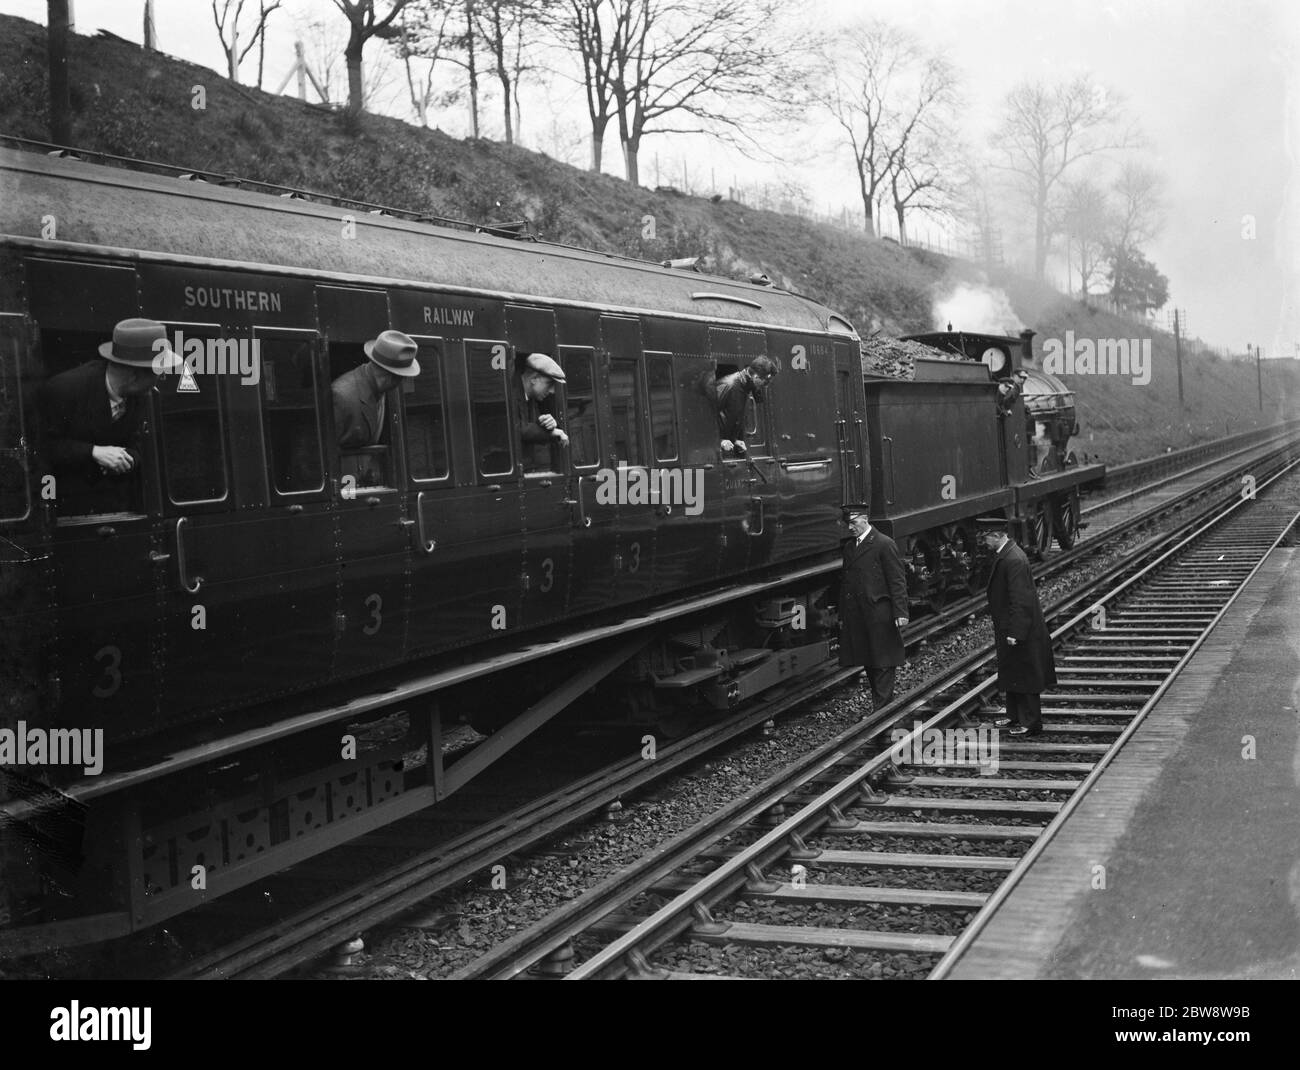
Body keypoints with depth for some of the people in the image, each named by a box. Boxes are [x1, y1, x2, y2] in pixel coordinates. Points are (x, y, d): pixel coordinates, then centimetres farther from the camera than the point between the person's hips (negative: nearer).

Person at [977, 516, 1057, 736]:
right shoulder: (1004, 555, 8)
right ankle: (1015, 716, 31)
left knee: (1024, 676, 1)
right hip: (1009, 629, 10)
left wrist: (1014, 633, -25)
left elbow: (1020, 600, -26)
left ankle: (1031, 723, 11)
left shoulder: (1014, 560, -24)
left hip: (1020, 632, -10)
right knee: (1011, 674, 19)